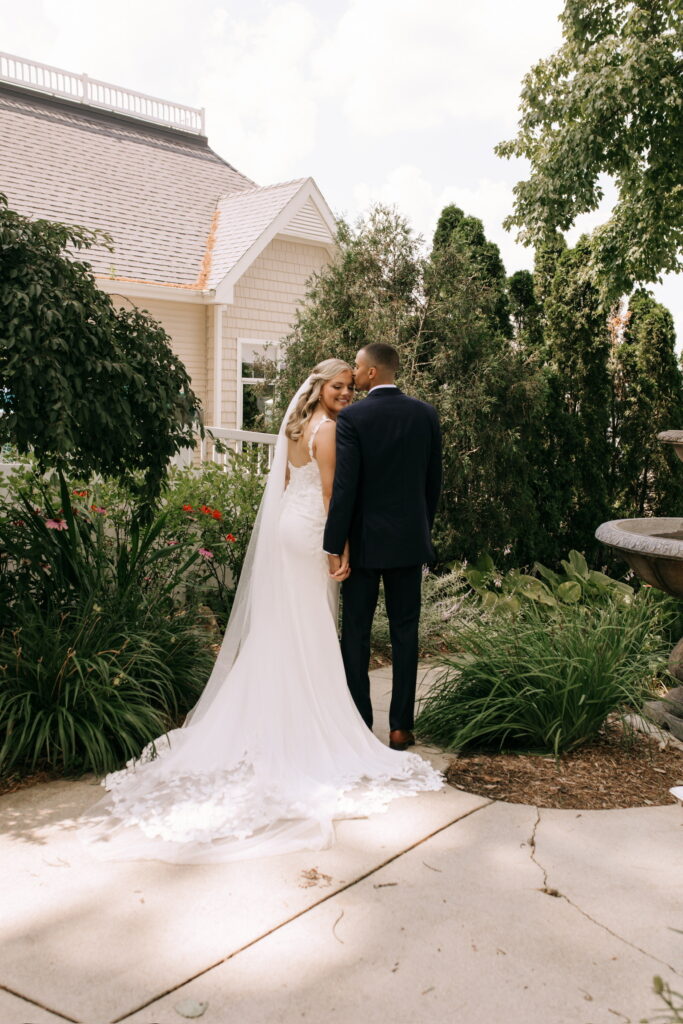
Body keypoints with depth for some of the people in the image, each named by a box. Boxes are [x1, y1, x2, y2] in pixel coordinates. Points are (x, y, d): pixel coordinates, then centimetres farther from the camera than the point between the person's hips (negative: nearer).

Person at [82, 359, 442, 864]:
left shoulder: (295, 425, 13)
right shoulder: (328, 429, -12)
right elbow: (330, 492, -16)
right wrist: (342, 549, -13)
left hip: (284, 525, 8)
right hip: (310, 532, -8)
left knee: (276, 627, 13)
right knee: (310, 633, -1)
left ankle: (267, 720, 21)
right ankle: (308, 724, 8)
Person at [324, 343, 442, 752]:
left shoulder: (351, 418, -11)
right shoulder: (426, 414, 2)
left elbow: (344, 486, -15)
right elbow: (434, 480, 7)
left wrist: (334, 546, -10)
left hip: (365, 539, -3)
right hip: (409, 538, 4)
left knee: (356, 633, 8)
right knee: (405, 632, 10)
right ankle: (400, 726, 14)